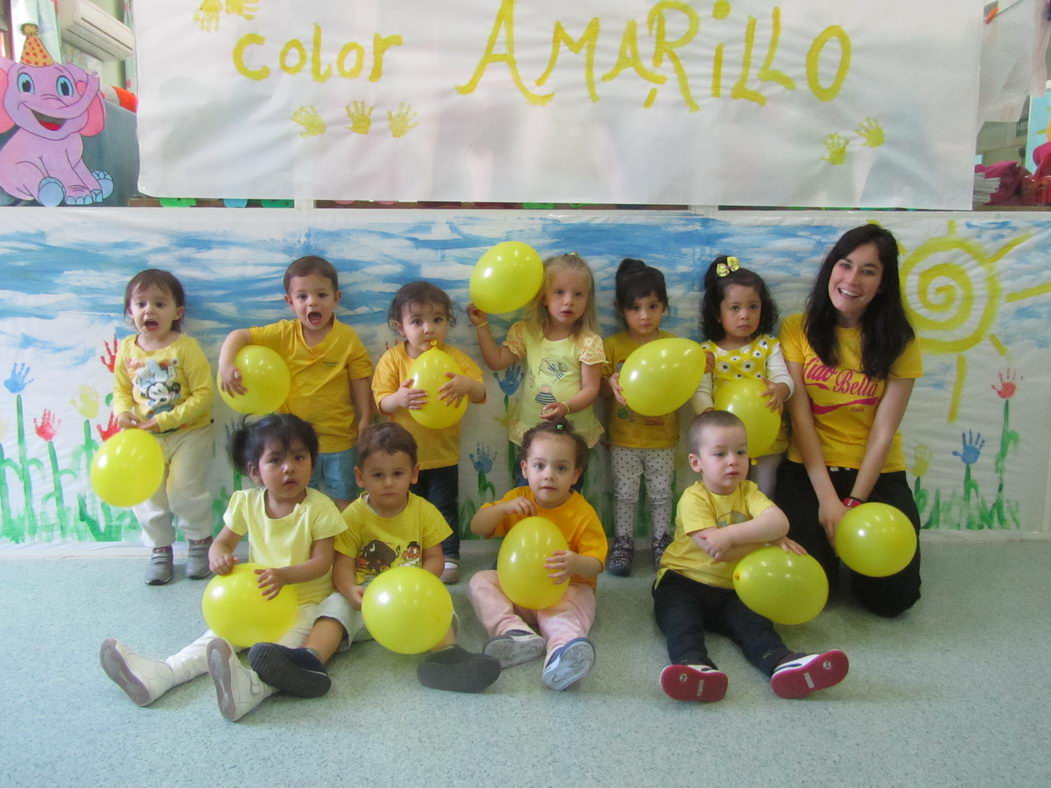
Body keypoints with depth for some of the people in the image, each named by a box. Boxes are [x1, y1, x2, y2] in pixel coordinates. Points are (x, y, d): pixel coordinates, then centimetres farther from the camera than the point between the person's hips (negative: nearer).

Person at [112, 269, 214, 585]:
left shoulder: (185, 347, -17)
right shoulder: (127, 349, -2)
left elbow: (203, 394, -18)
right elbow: (121, 389, 8)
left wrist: (166, 420, -22)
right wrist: (123, 412, -13)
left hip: (189, 433, -4)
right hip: (147, 437, 4)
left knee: (185, 490, -1)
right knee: (148, 495, 9)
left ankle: (200, 541, 24)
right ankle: (160, 549, 29)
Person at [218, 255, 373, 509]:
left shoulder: (349, 339, -10)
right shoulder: (284, 334, -5)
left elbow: (362, 392, -7)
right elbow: (239, 336, -6)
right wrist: (225, 365, -24)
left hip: (340, 442, -2)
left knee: (344, 506, 12)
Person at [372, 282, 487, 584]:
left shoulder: (455, 357, -6)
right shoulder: (391, 359, -8)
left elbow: (480, 394, -11)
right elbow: (381, 403, -12)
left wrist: (467, 384, -35)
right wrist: (399, 398, -35)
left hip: (442, 454, 0)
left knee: (445, 509, 11)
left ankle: (449, 556, 27)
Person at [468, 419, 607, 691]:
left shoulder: (583, 513, -10)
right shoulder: (518, 499, 3)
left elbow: (595, 564, -14)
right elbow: (477, 527, 1)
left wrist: (575, 563, -39)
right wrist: (503, 508, -18)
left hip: (566, 589, -5)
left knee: (562, 615, -36)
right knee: (480, 581, -18)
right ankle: (514, 631, -39)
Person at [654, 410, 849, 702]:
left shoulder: (748, 492, 4)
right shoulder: (693, 498, -12)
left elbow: (779, 521, -19)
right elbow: (713, 549, -26)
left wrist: (730, 534, -34)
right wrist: (770, 538, -18)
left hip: (730, 590, 4)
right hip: (684, 580, -3)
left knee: (753, 623, -24)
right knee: (680, 621, -32)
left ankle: (783, 662, -46)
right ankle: (693, 664, -54)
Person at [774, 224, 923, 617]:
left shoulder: (898, 341, -2)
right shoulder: (798, 328, -4)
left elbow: (884, 431, -7)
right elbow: (800, 416, -9)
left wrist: (854, 503, -14)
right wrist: (827, 499, -15)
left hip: (877, 474, 1)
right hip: (807, 469, 0)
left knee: (892, 596, -11)